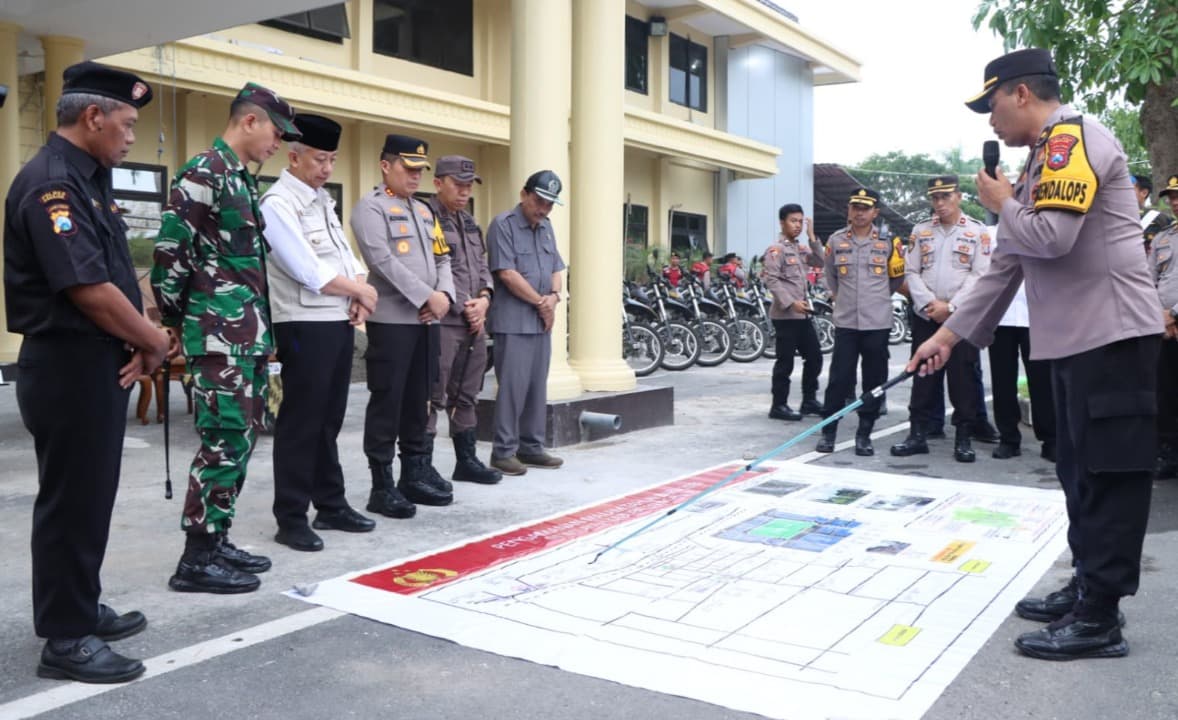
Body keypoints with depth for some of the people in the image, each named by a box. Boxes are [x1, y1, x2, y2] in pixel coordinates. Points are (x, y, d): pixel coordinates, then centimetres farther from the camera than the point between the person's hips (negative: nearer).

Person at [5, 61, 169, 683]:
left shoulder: (88, 179, 13)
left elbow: (118, 276, 14)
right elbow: (89, 289, -23)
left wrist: (138, 342, 0)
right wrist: (154, 342, -9)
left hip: (100, 363, 10)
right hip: (68, 367, -10)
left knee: (91, 494, 18)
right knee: (71, 499, 0)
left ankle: (81, 609, 32)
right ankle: (65, 638, 12)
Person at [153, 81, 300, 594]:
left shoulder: (243, 180, 18)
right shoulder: (204, 172, -11)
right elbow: (169, 252, -15)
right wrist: (175, 322, -7)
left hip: (248, 335, 10)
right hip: (220, 337, -10)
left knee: (241, 438, 13)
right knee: (224, 441, -7)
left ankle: (216, 540, 23)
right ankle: (196, 559, 2)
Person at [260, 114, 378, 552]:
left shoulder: (323, 200, 15)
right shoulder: (278, 204, -12)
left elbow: (346, 256, 17)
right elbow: (310, 274, -20)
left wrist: (359, 299, -2)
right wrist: (362, 291, -7)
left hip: (340, 323, 8)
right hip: (305, 327, -8)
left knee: (330, 419, 15)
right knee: (301, 423, -2)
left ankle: (331, 506, 25)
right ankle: (291, 520, 8)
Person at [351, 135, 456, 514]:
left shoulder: (424, 210, 20)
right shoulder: (370, 207, -4)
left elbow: (442, 258, 17)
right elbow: (383, 261, -16)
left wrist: (444, 294, -2)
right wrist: (427, 297, -16)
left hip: (427, 320, 7)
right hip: (391, 320, -7)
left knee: (419, 399, 12)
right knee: (387, 402, -3)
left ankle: (416, 472, 21)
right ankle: (382, 485, 3)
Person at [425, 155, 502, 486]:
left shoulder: (469, 222, 19)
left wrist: (483, 298, 1)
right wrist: (463, 305, -13)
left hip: (474, 322, 9)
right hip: (442, 322, -8)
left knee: (466, 396, 16)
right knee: (432, 398, -5)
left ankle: (467, 461, 26)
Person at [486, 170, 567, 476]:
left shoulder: (546, 227, 16)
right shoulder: (503, 224, -7)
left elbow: (556, 269, 17)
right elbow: (507, 273, -14)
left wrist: (554, 296, -4)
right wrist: (540, 302, -8)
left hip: (542, 321, 7)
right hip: (513, 321, -7)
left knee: (537, 387, 10)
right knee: (512, 387, -6)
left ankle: (531, 447, 19)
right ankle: (503, 451, 2)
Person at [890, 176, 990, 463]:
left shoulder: (978, 231, 1)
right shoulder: (920, 231, 10)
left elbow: (980, 275, -6)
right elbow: (911, 272, 5)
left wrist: (950, 307, -12)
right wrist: (930, 303, -9)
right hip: (925, 316, 3)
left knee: (963, 377, -1)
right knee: (923, 375, 5)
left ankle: (963, 438, 6)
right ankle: (917, 434, 11)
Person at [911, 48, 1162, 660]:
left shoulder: (1073, 138, -10)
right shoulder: (1045, 160, 21)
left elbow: (1051, 238, -24)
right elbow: (1008, 263, 20)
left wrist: (1001, 203, -3)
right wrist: (949, 334, 17)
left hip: (1110, 335, -10)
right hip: (1076, 339, 10)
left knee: (1108, 474, -5)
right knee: (1080, 471, 14)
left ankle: (1099, 619, 2)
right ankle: (1086, 590, 24)